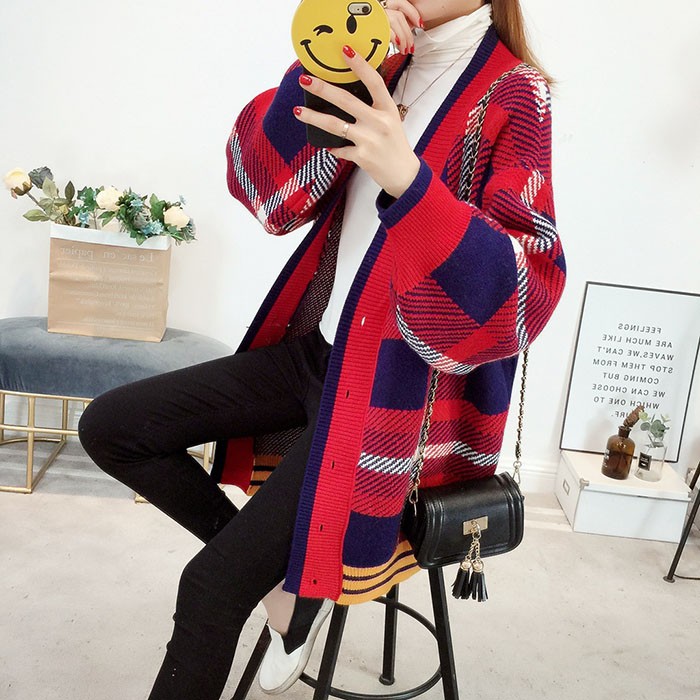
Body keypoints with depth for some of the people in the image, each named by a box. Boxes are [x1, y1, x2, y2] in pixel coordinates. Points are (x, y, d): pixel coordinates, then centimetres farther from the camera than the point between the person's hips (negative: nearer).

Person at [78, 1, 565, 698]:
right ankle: (279, 564, 12)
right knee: (110, 426, 3)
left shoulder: (514, 96, -11)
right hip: (315, 349, 7)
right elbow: (270, 192, -3)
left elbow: (521, 297, -22)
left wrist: (407, 178, -36)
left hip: (400, 391, -7)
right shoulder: (379, 71, 8)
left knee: (214, 583, -12)